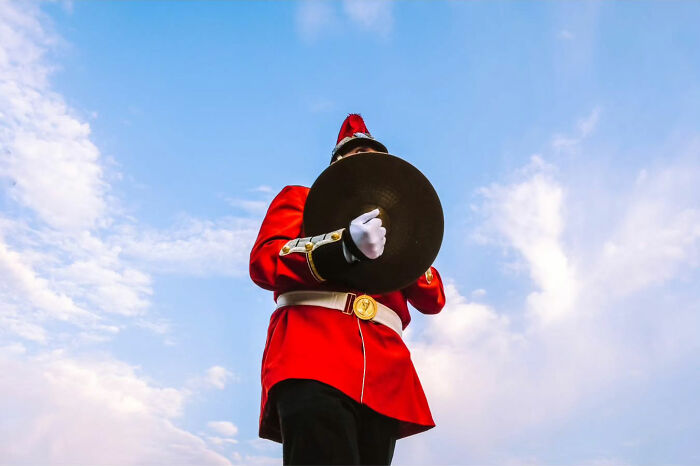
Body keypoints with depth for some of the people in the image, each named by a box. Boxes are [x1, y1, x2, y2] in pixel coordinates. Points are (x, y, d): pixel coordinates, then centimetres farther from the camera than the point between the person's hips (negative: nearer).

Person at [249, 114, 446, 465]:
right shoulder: (300, 198, 22)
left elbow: (434, 300, 21)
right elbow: (264, 262, 2)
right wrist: (345, 245, -13)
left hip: (384, 372, 5)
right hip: (312, 358, -4)